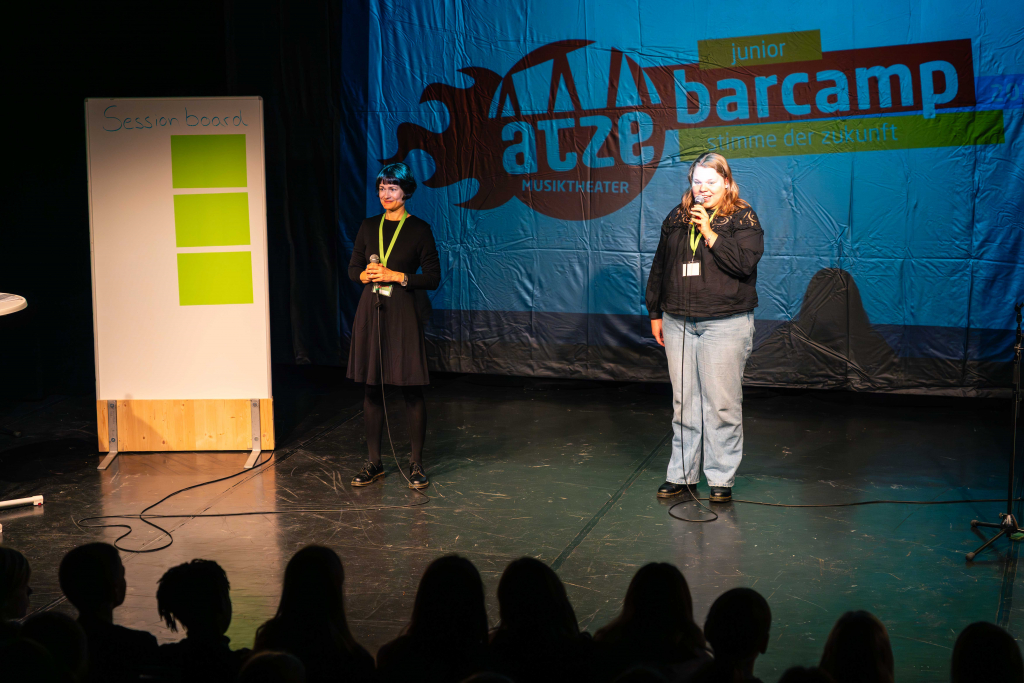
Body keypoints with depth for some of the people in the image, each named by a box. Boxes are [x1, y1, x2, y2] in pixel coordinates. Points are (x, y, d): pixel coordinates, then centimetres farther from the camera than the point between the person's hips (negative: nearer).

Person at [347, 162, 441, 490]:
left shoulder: (419, 229, -2)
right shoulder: (369, 227, 10)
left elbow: (433, 278, -4)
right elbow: (352, 268, 14)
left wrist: (396, 276, -14)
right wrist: (365, 275, -7)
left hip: (404, 313, -4)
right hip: (371, 311, 4)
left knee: (411, 389, -1)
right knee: (372, 388, 6)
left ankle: (417, 464, 9)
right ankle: (374, 463, 16)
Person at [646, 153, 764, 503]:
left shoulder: (742, 219, 0)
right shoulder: (676, 218, 13)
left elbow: (745, 263, -15)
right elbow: (659, 267, 17)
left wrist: (709, 234, -15)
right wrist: (655, 313, 16)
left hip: (725, 325, -4)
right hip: (678, 323, 4)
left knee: (722, 403, -1)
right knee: (683, 401, 9)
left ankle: (721, 478, 10)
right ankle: (681, 474, 19)